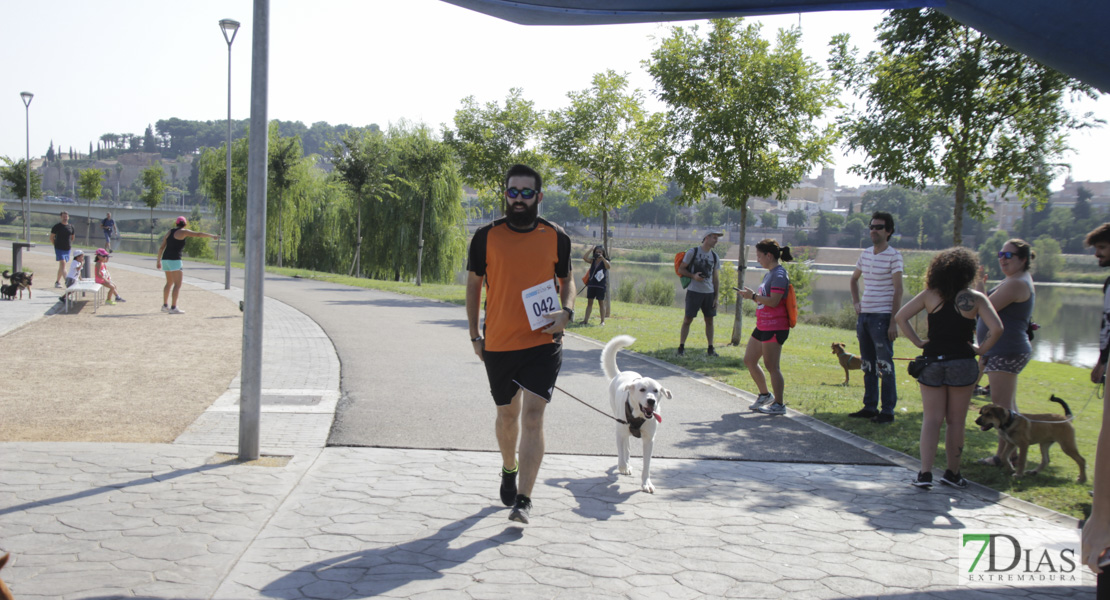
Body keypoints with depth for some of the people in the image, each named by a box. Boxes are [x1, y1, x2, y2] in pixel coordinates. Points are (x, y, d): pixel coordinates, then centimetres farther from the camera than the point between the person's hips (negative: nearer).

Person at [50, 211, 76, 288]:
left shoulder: (71, 227, 7)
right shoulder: (57, 226, -3)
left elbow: (73, 237, 22)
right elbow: (51, 237, 3)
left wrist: (69, 244, 12)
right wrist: (56, 245, 1)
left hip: (67, 249, 5)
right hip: (59, 248, -5)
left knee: (62, 266, 12)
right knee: (62, 264, -17)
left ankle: (57, 281, 25)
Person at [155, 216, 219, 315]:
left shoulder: (170, 232, 15)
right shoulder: (183, 232, -5)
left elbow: (161, 247, 14)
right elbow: (199, 234, -7)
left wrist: (158, 261, 18)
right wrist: (212, 236, 7)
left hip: (165, 259, 8)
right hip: (174, 260, -8)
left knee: (169, 283, 22)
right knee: (178, 284, -7)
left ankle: (165, 305, 28)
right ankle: (173, 308, -14)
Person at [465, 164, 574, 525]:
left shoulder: (556, 238, 1)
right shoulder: (486, 237, 0)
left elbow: (567, 280, 13)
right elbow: (473, 283, 9)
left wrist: (566, 312, -7)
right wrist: (475, 335, 6)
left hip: (542, 344, -1)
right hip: (498, 345, 2)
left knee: (532, 417, -11)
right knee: (507, 414, 17)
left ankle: (523, 501, -8)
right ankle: (509, 470, 45)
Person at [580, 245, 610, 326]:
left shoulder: (604, 261, -2)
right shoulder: (593, 261, 9)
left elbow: (608, 266, -23)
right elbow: (585, 258, -5)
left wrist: (602, 258, -33)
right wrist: (590, 250, -8)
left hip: (601, 285, -4)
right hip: (591, 284, 4)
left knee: (601, 303, 0)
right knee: (589, 302, 6)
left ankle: (603, 321, 4)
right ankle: (586, 320, 7)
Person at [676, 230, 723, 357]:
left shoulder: (715, 257, 11)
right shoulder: (693, 252, -3)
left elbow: (715, 278, 13)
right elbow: (681, 269, -1)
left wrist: (716, 297, 7)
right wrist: (693, 276, -18)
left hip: (709, 293, 4)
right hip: (694, 291, -4)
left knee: (709, 320, 5)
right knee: (688, 319, -3)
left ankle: (710, 349, 10)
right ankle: (681, 347, 1)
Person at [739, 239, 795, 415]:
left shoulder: (779, 274, -15)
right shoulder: (769, 274, 16)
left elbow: (773, 301, -23)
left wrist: (753, 296, -14)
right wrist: (752, 296, 10)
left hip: (774, 327, -10)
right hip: (762, 326, 10)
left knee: (771, 366, -5)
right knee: (749, 361, 13)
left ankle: (779, 404, 4)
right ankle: (765, 395, 27)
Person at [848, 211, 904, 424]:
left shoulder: (893, 256, -7)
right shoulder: (865, 254, 12)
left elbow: (898, 290, -11)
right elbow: (853, 280, 28)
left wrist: (894, 322, -16)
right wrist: (856, 302, 13)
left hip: (882, 317, -7)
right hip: (863, 316, 7)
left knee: (884, 364, -5)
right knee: (867, 364, 12)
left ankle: (887, 410, 0)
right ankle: (870, 407, 20)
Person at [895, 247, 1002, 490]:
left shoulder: (930, 295, -1)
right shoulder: (975, 299, -7)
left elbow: (900, 317, -4)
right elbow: (996, 329, -17)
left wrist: (918, 341, 0)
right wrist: (981, 348, -3)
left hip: (932, 362, 1)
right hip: (962, 364, -1)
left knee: (931, 419, 5)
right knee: (956, 421, 10)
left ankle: (925, 473, -4)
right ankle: (952, 473, 18)